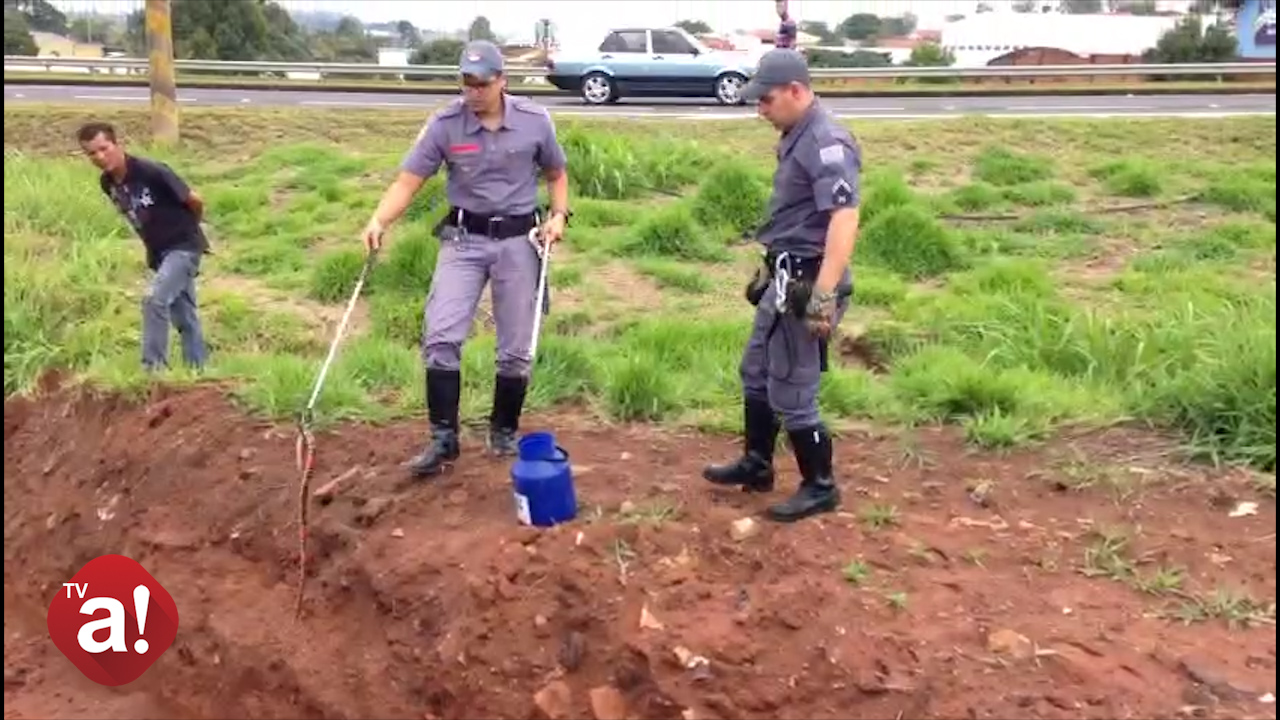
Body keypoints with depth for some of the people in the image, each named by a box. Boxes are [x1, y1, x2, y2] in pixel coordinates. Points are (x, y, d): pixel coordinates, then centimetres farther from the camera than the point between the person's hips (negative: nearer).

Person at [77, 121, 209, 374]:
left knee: (154, 300, -22)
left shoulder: (151, 172, -24)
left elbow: (194, 201, -15)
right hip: (159, 252, 8)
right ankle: (198, 371, 25)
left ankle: (153, 368, -14)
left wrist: (185, 227, 3)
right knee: (184, 315, 15)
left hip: (183, 245, -8)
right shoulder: (107, 183, -2)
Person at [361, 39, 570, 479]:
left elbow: (556, 174, 10)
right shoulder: (445, 124, -8)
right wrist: (379, 220, -27)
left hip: (518, 240, 0)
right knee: (440, 336, -12)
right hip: (463, 238, 0)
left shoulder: (535, 121, -5)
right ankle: (444, 438, -2)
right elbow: (408, 180, -11)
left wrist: (559, 215, -7)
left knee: (516, 348, 6)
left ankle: (504, 431, 25)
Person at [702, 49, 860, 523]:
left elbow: (844, 219, -30)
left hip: (805, 284, -10)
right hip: (785, 279, 10)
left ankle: (820, 487, 16)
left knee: (790, 394, -1)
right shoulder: (797, 137, 11)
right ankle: (756, 466, 37)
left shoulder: (826, 143, -21)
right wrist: (768, 270, 26)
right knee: (756, 373, 21)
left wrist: (824, 296, -35)